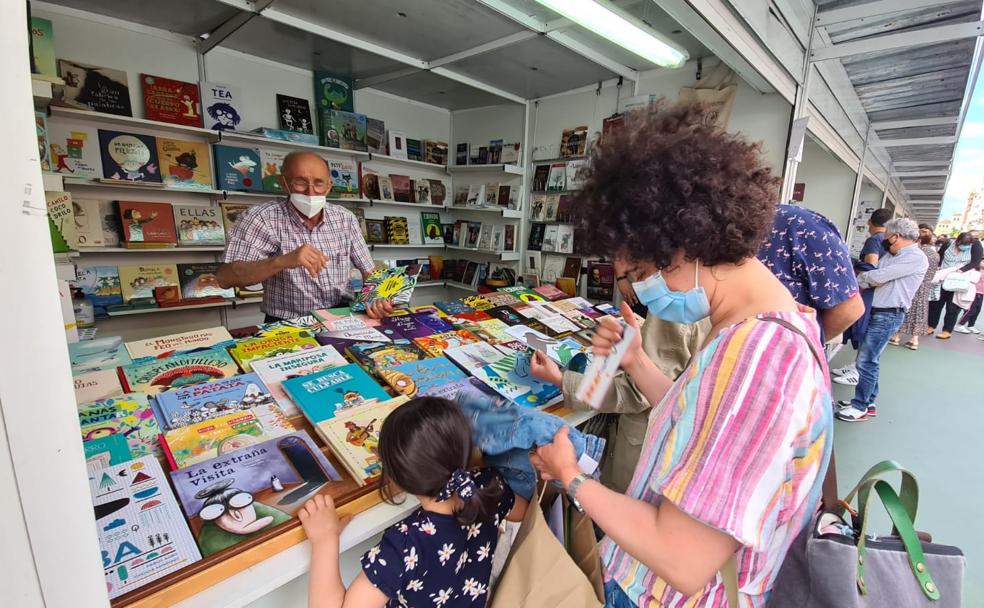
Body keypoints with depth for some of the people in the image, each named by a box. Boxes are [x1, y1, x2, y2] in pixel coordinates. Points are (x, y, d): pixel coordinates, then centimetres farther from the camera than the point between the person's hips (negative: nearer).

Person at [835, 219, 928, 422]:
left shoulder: (916, 258, -12)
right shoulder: (890, 257, 15)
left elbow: (879, 277, -18)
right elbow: (874, 278, 9)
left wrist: (854, 280, -4)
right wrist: (860, 281, -9)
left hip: (888, 316, -9)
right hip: (875, 312, 9)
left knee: (866, 361, -6)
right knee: (870, 359, 14)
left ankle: (860, 407, 3)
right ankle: (867, 402, 24)